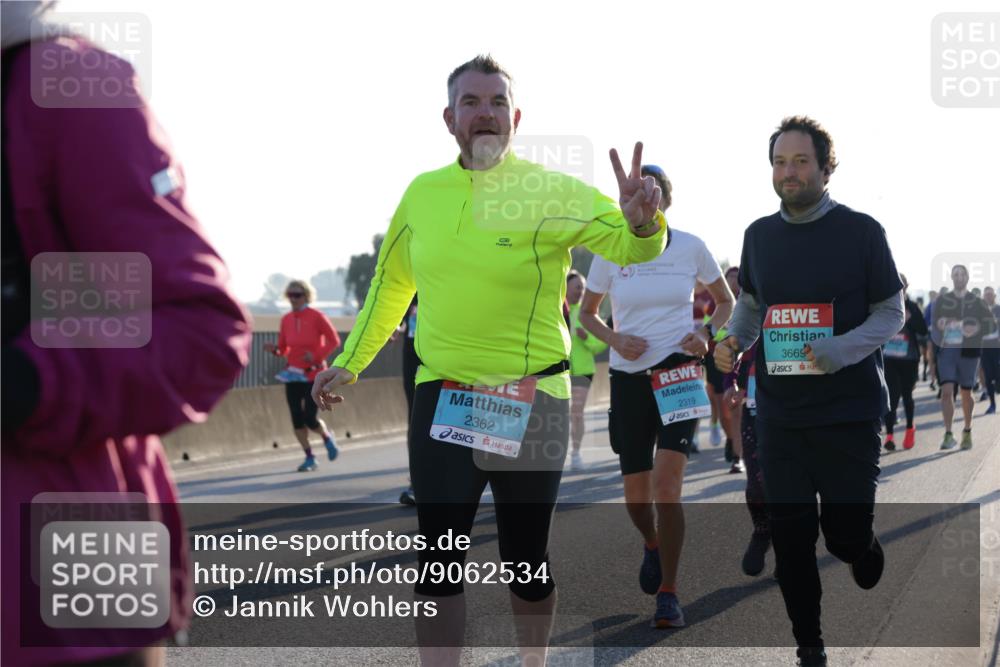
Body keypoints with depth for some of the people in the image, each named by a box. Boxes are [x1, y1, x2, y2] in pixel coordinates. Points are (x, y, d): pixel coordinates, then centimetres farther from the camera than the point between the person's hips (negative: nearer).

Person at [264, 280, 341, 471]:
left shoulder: (316, 316, -9)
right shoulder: (286, 319, 4)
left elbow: (334, 340, -6)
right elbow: (284, 349, 11)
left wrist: (317, 356, -17)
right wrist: (275, 350, -12)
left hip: (313, 375, -4)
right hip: (292, 375, 4)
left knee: (309, 418, -10)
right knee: (297, 419, 0)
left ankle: (327, 437, 22)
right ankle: (309, 458, 13)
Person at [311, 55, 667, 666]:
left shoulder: (551, 191, -9)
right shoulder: (422, 193, 2)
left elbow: (626, 243, -19)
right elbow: (391, 285, 16)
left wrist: (642, 222, -42)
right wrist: (350, 362, 17)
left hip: (531, 403, -2)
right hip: (442, 400, 2)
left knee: (526, 557, 9)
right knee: (439, 560, 0)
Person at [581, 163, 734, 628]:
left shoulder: (691, 247, -1)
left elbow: (725, 301, 13)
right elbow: (586, 313, 12)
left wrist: (706, 334, -7)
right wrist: (614, 339, -7)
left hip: (678, 372, -2)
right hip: (629, 376, 2)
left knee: (666, 484, -17)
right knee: (636, 495, 6)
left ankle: (668, 592, -7)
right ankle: (652, 544, 41)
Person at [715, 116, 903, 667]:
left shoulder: (861, 231, -6)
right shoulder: (759, 235, 6)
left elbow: (891, 312, -3)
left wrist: (841, 350, -20)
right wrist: (733, 340, -1)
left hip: (849, 411, -3)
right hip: (780, 413, 3)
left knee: (847, 535, -1)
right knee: (790, 538, 3)